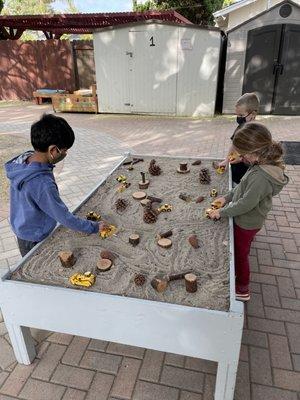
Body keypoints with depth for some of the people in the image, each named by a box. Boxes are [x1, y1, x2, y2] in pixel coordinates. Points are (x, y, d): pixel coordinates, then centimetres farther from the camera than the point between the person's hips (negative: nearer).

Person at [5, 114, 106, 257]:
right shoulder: (42, 184, -39)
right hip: (34, 242, -7)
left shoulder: (23, 159, -13)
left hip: (23, 230, 7)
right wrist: (94, 227, -17)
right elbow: (64, 217, -27)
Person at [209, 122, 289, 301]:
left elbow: (246, 204, -30)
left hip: (246, 223, -8)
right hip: (248, 220, 9)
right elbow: (243, 187, 7)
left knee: (240, 254, 13)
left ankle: (242, 290, 35)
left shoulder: (260, 176, -36)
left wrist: (222, 212, -18)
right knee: (241, 251, 28)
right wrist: (227, 198, 3)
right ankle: (239, 275, 52)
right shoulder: (265, 164, -6)